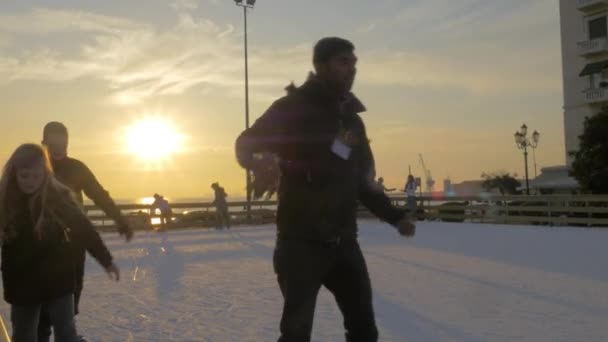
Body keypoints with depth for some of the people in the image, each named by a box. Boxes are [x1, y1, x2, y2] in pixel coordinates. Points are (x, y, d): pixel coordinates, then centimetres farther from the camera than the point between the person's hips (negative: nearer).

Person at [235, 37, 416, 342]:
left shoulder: (353, 121, 14)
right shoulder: (294, 108, -6)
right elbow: (246, 146, -5)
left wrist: (394, 216, 17)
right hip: (301, 242, -6)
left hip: (343, 242, 7)